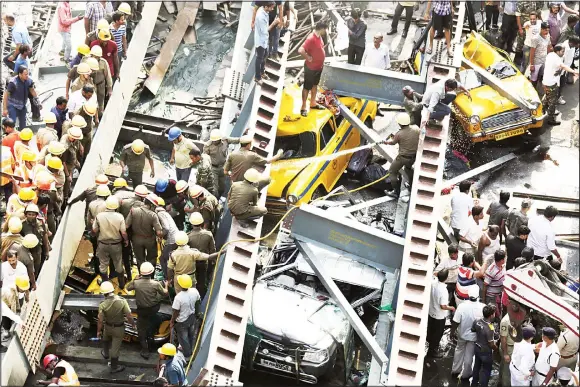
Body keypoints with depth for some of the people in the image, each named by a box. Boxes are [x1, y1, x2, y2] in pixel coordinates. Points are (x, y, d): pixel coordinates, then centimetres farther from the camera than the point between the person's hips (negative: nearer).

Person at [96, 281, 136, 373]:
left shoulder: (103, 305, -24)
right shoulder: (122, 301, -26)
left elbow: (100, 320, -16)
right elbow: (129, 316, -21)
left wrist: (99, 331, 1)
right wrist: (133, 325, -3)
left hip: (108, 327, 1)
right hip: (119, 328, -1)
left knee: (106, 339, 35)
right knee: (115, 348, 15)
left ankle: (106, 353, 58)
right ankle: (114, 367, 31)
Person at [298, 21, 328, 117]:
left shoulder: (319, 37, 1)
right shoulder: (311, 39, -28)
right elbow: (301, 50, -38)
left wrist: (321, 62, 11)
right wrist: (308, 58, -24)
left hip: (318, 67, 9)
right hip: (311, 68, -9)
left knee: (315, 85, 22)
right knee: (307, 87, 4)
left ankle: (313, 103, 37)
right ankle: (303, 107, 14)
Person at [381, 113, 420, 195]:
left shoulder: (399, 134, -21)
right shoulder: (416, 128, -12)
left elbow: (393, 142, -2)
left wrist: (386, 142, 19)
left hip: (403, 157, -6)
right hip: (414, 156, 6)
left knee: (392, 171, 14)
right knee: (408, 167, 36)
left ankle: (396, 191, 15)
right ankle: (412, 185, 47)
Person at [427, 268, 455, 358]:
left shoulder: (433, 283, -18)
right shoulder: (443, 290, -37)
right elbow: (443, 306, -30)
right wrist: (451, 308, -13)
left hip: (431, 311, 7)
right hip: (439, 316, -7)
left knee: (431, 329, 32)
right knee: (438, 333, 14)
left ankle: (430, 342, 57)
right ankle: (433, 351, 29)